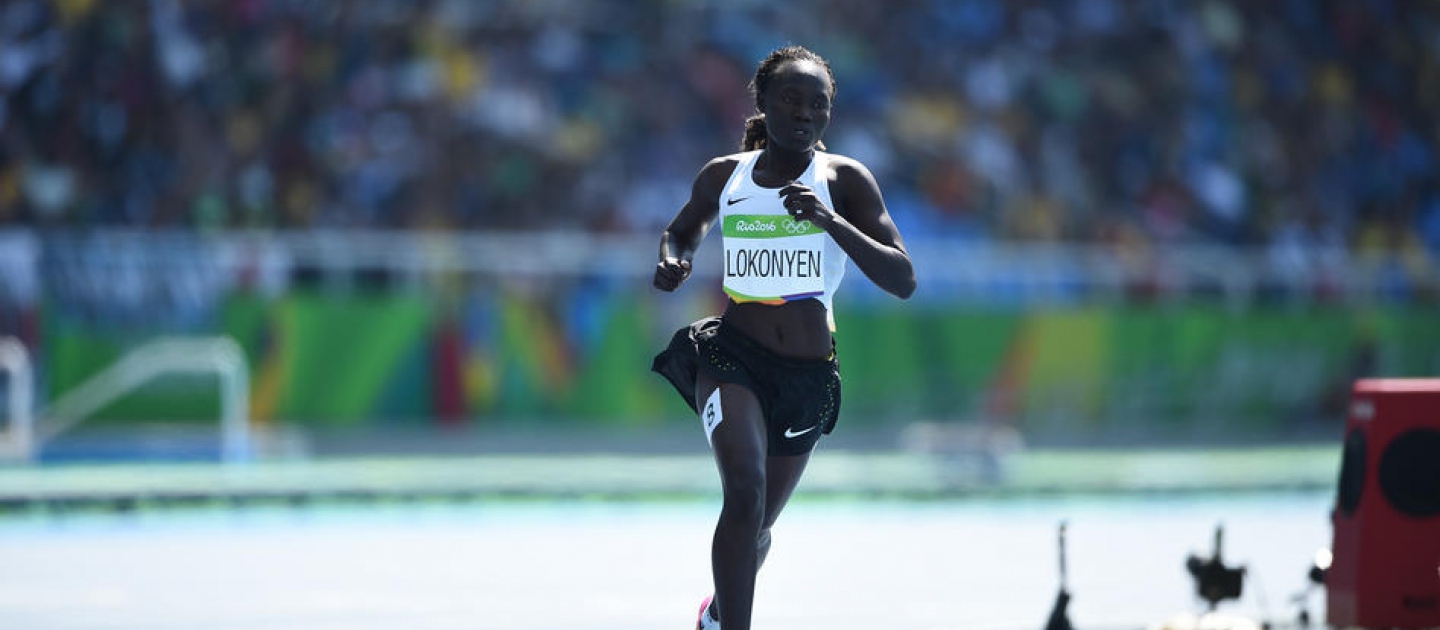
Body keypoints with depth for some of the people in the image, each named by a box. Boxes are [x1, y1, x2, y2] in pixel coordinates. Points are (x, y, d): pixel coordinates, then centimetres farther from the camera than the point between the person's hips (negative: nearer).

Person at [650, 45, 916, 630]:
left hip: (807, 375, 1)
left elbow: (903, 281, -13)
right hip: (730, 354, -1)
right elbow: (684, 228, 25)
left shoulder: (845, 180, -5)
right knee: (745, 490, -28)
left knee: (758, 524, 16)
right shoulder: (723, 176, 2)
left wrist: (830, 221, -25)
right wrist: (670, 260, 1)